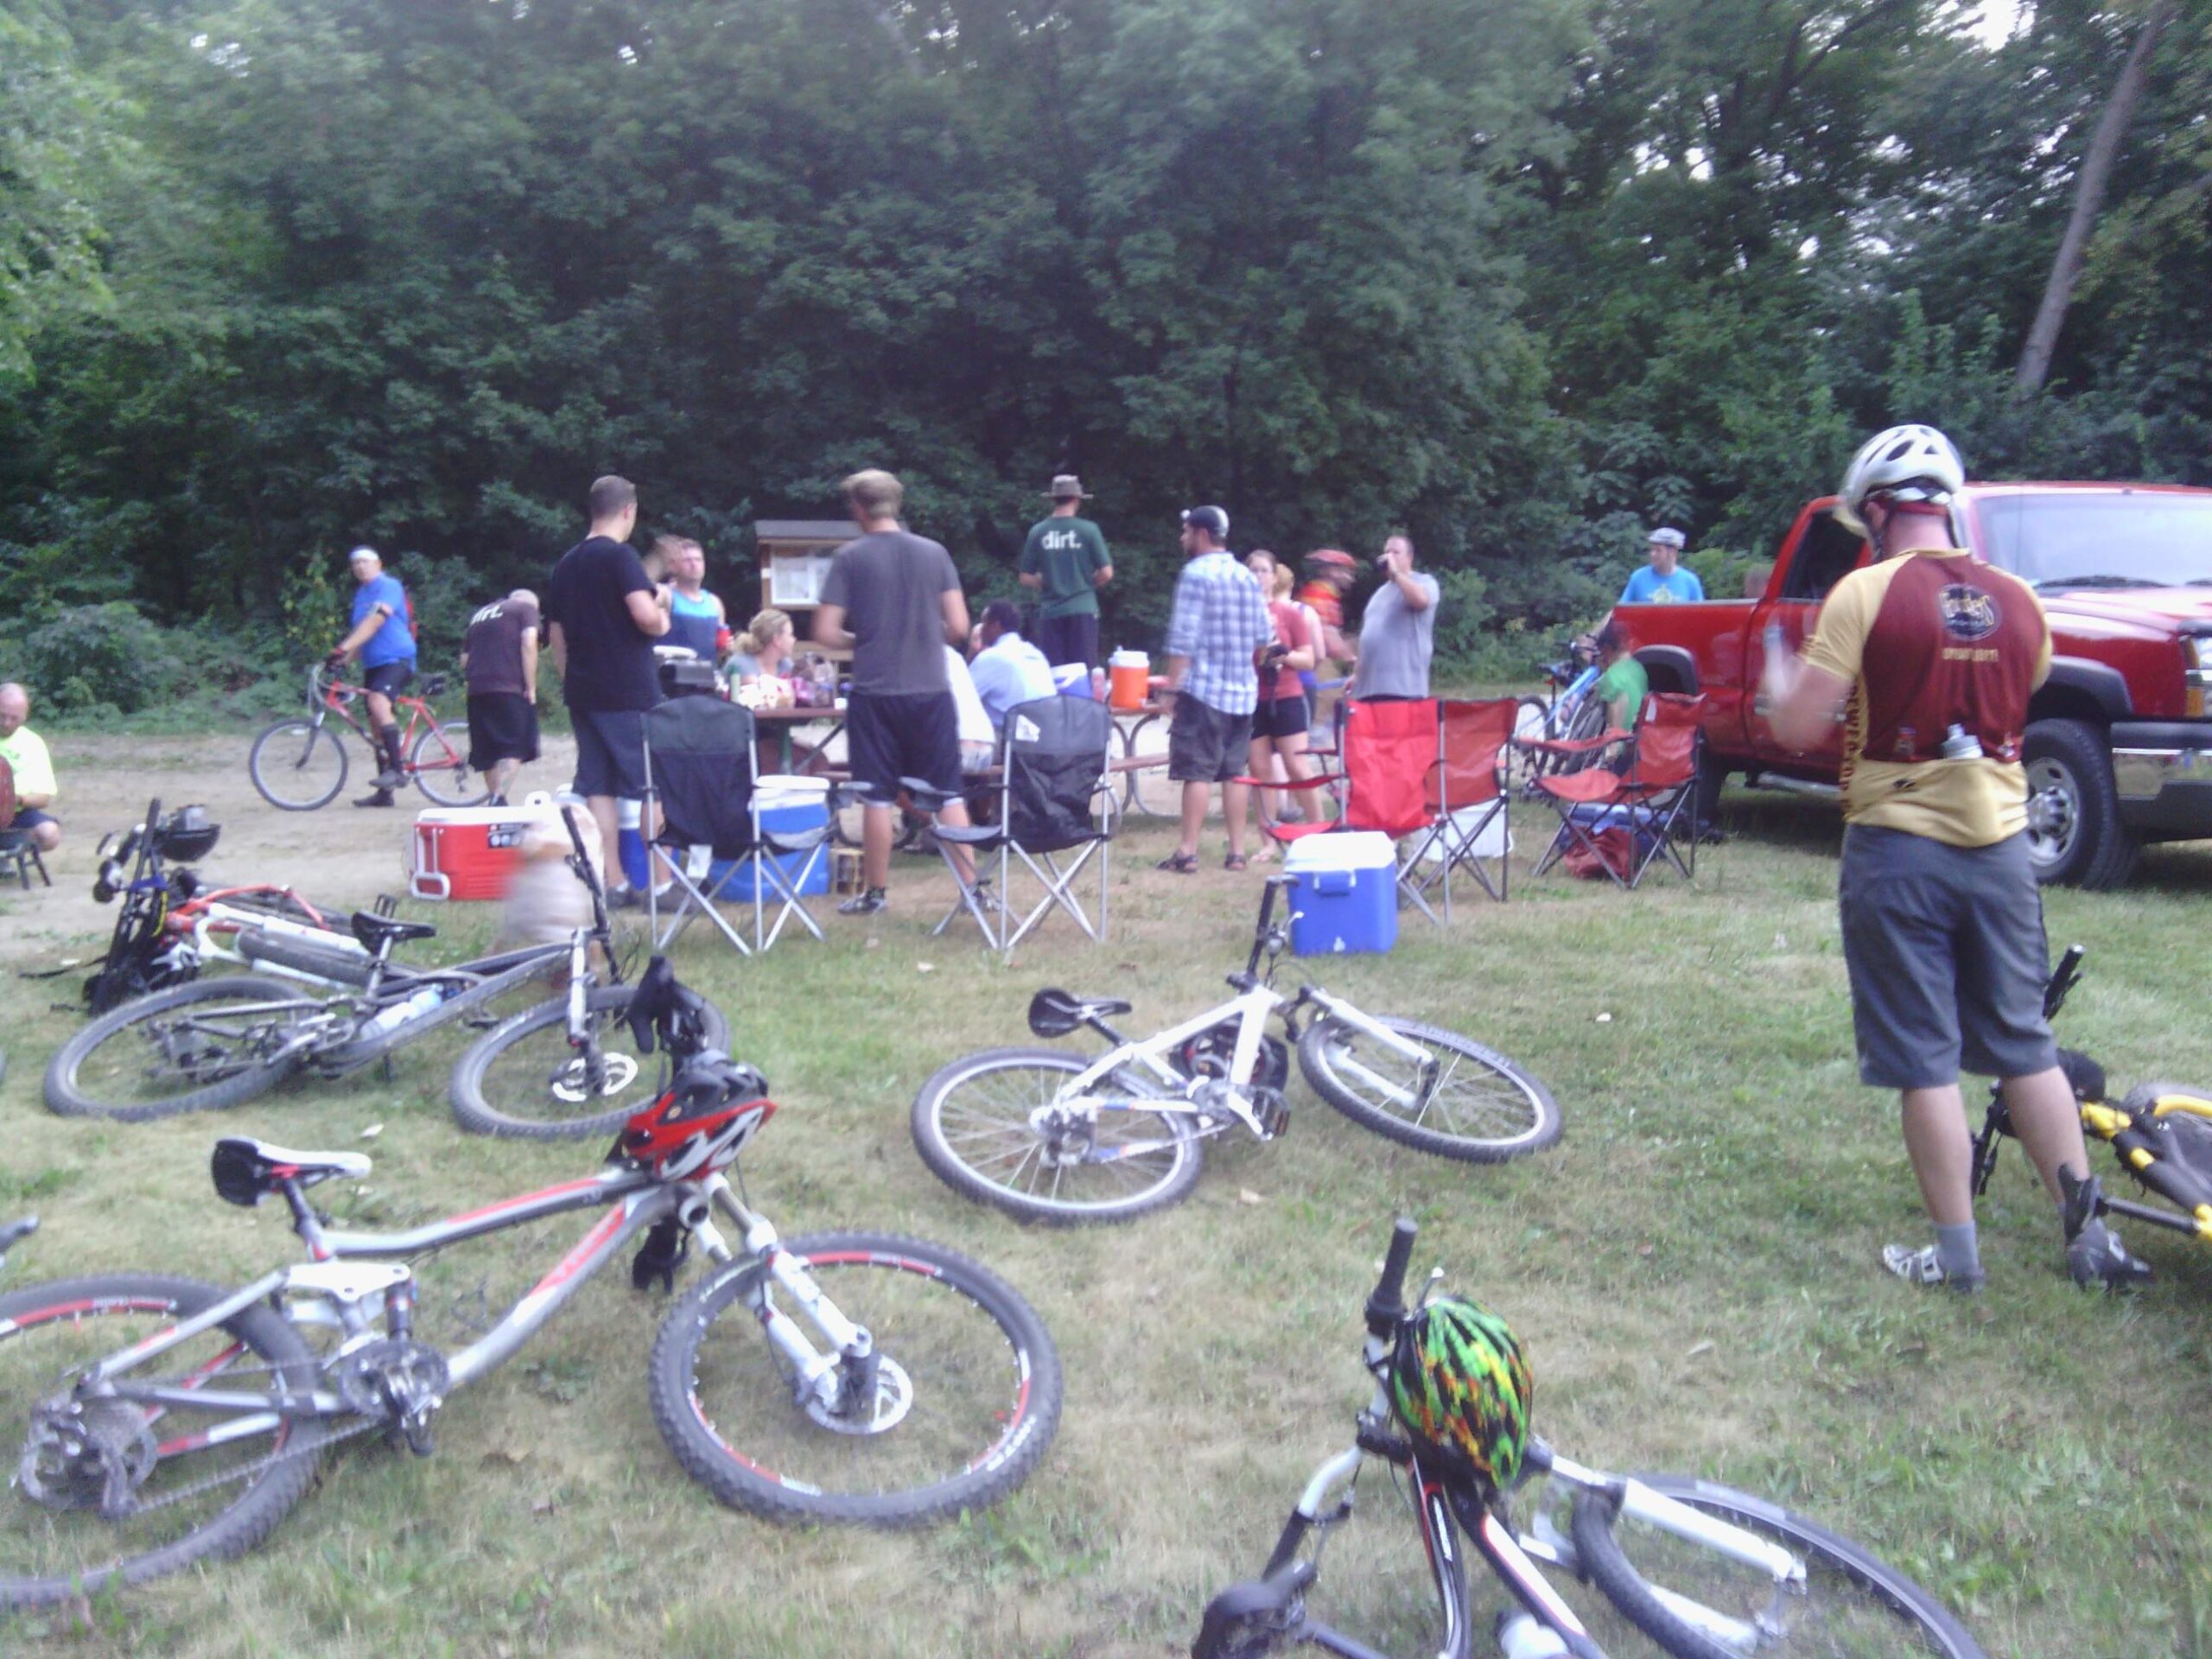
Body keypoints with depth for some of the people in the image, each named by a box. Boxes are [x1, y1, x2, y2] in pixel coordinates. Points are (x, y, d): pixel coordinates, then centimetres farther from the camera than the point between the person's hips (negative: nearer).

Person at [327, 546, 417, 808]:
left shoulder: (389, 587, -8)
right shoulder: (360, 594, 17)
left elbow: (374, 622, -21)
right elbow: (361, 631, 21)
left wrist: (343, 648, -29)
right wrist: (343, 658, 8)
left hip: (397, 658, -9)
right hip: (372, 664, 9)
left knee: (378, 702, -32)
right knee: (376, 725, 6)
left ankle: (397, 766, -25)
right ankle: (384, 792, 11)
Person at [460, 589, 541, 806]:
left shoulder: (479, 615, 26)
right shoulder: (526, 607, 8)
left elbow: (464, 658, 22)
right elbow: (528, 644, -8)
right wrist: (531, 687, -8)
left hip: (476, 690, 6)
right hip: (510, 689, -6)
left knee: (488, 751, 11)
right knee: (514, 748, -8)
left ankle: (496, 801, 18)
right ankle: (498, 799, -24)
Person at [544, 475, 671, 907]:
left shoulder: (566, 563, 14)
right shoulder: (620, 555, -10)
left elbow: (555, 635, 18)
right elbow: (647, 617, -23)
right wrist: (663, 609, -1)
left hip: (583, 692, 7)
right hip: (630, 693, -7)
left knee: (598, 788, 6)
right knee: (651, 788, -2)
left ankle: (613, 884, 8)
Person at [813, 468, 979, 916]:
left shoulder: (850, 557, -4)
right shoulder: (934, 552, 3)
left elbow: (825, 633, -7)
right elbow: (958, 627, 1)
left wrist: (859, 642, 12)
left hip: (875, 692, -2)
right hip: (932, 691, 2)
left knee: (878, 797, 7)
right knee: (949, 794, 7)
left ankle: (875, 893, 17)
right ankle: (972, 887, 7)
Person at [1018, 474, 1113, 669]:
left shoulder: (1037, 532, 0)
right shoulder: (1088, 530, -5)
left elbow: (1026, 579, 5)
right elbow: (1106, 573, -4)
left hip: (1050, 611, 2)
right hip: (1082, 609, -2)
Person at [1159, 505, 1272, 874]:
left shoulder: (1195, 573, -8)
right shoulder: (1247, 576, 11)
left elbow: (1183, 638, -14)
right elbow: (1264, 636, 12)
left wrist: (1171, 688, -12)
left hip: (1202, 689, -6)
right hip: (1242, 690, 6)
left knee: (1197, 772, -5)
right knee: (1234, 772, 9)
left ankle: (1188, 853, -4)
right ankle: (1236, 852, 9)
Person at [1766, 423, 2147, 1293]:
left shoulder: (1866, 593, -12)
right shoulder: (2018, 602, 5)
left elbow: (1799, 729, -14)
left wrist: (1779, 674, 6)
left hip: (1897, 848, -5)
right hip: (2000, 842, 5)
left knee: (1924, 1058, 4)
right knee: (2024, 1044, 17)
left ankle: (1957, 1255, 11)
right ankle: (2088, 1234, 20)